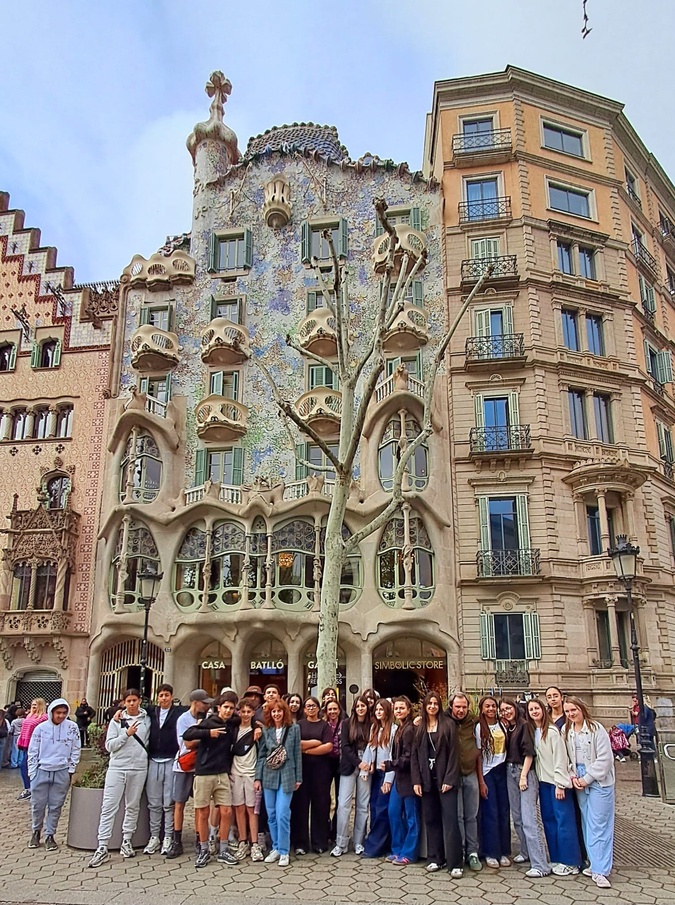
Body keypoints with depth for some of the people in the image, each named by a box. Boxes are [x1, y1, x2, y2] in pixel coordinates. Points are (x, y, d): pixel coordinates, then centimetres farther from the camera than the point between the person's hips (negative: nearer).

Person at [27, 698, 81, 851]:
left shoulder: (72, 728, -2)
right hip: (42, 771, 0)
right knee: (37, 804, 6)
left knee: (56, 806, 5)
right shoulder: (41, 728, -3)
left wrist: (71, 770, 1)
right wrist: (32, 772, 0)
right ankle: (36, 831, 29)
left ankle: (50, 835, 19)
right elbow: (33, 751, 2)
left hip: (62, 772, 0)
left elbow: (75, 750, 3)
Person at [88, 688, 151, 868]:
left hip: (139, 768, 1)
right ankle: (102, 848, 1)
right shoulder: (117, 720, 1)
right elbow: (109, 746, -4)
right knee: (109, 807, -3)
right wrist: (126, 734, -15)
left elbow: (148, 741, 9)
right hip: (117, 767, -1)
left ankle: (126, 841, 23)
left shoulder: (146, 720, 3)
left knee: (132, 806, 10)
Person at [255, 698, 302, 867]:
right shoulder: (266, 730, 5)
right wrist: (258, 777, 4)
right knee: (271, 815, 8)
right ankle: (276, 848, 22)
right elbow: (261, 755, 8)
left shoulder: (294, 728, 0)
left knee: (282, 814, -7)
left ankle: (284, 851, 5)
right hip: (269, 776, 3)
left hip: (286, 776, -3)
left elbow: (297, 754, 2)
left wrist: (298, 777, 1)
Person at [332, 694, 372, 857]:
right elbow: (344, 746, -4)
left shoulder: (372, 725, 4)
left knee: (363, 805, 4)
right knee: (343, 804, -5)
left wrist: (370, 764, -9)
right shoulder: (347, 723, 2)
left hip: (366, 768, 1)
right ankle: (341, 844, 4)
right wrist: (358, 763, -12)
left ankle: (359, 842, 14)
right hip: (349, 767, -1)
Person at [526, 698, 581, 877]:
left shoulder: (552, 731, -13)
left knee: (564, 820, -2)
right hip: (543, 781, 7)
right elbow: (532, 756, 10)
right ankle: (557, 859, 20)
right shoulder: (532, 732, 8)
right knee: (549, 820, 10)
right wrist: (537, 780, 3)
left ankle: (570, 863, 6)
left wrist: (560, 784, -17)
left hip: (556, 781, -7)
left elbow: (560, 758, -15)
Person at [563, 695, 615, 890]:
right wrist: (573, 776, -4)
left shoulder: (596, 728, -11)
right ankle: (595, 864, 18)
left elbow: (604, 758, -13)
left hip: (599, 781, -5)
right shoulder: (566, 731, 6)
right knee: (587, 823, 9)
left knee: (599, 825, -5)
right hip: (579, 782, 5)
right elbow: (566, 757, 10)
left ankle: (600, 870, -2)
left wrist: (587, 779, -12)